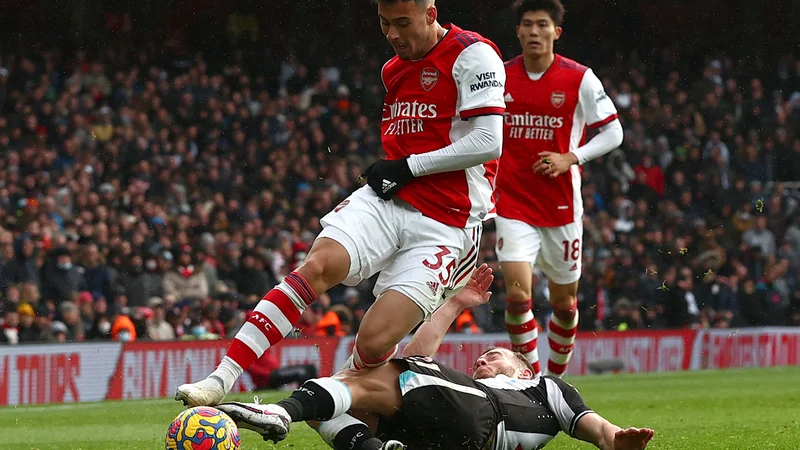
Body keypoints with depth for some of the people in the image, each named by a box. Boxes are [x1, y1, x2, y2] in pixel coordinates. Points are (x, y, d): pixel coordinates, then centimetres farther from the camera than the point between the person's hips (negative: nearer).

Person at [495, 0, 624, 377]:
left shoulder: (580, 79, -4)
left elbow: (613, 132, 1)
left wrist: (570, 158, -13)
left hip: (561, 206, 0)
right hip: (512, 204, 0)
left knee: (564, 303, 8)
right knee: (517, 295, -16)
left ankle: (555, 380, 28)